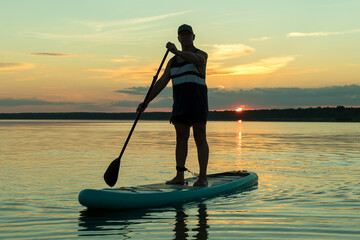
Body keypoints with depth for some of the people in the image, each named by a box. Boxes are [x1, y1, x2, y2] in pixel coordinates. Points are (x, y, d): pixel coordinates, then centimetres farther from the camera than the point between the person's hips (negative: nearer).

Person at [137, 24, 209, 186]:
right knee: (181, 138, 3)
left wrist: (177, 51, -40)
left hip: (197, 102, -6)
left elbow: (198, 59, -26)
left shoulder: (201, 54, 1)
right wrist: (147, 102, 6)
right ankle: (179, 176, 4)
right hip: (180, 103, 6)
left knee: (200, 138, -6)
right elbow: (161, 83, 14)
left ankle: (203, 177, -6)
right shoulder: (173, 62, 18)